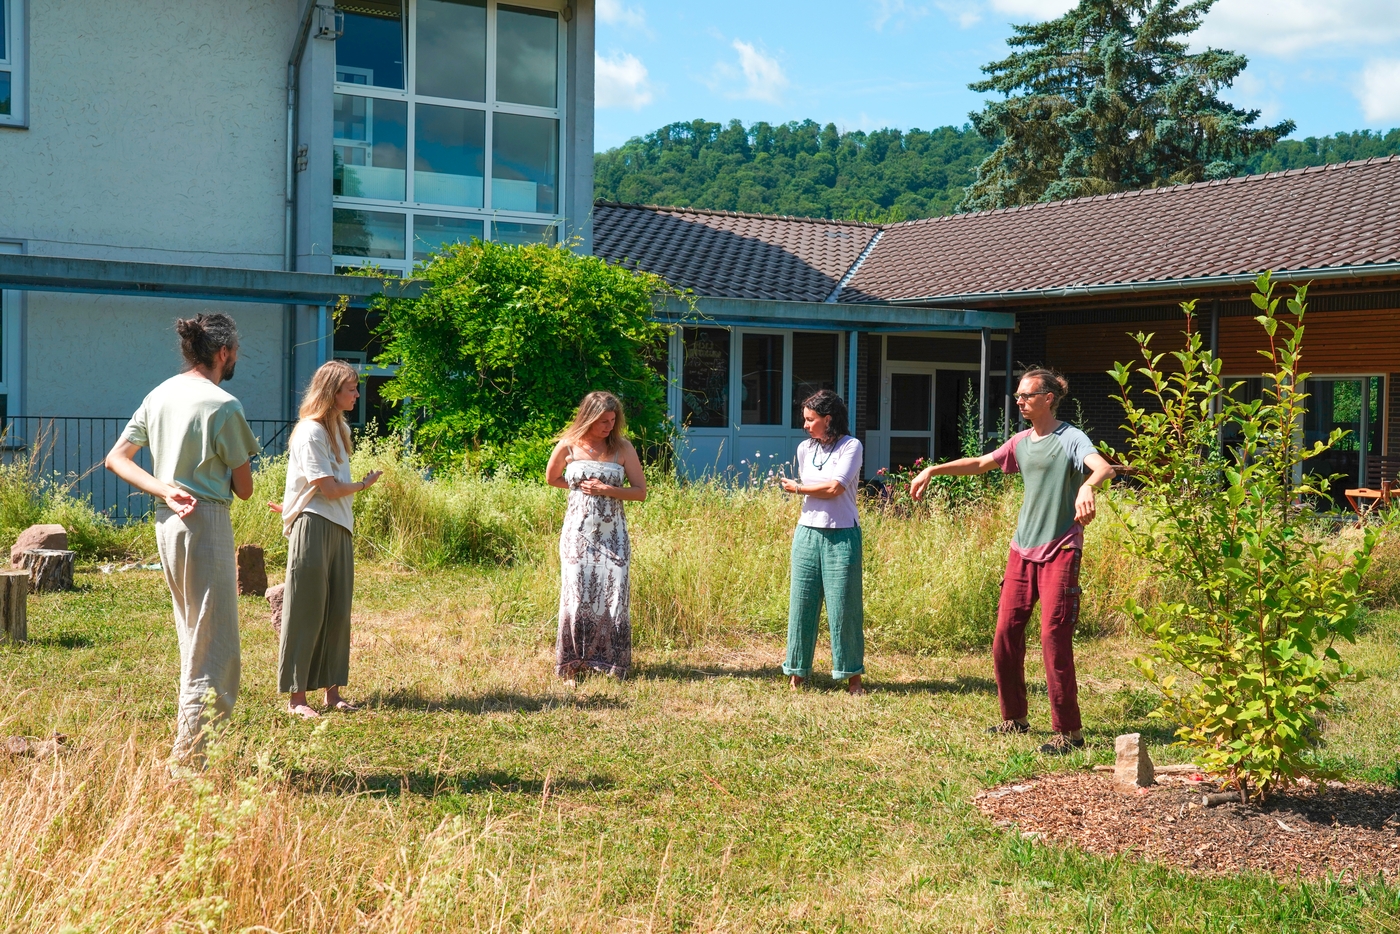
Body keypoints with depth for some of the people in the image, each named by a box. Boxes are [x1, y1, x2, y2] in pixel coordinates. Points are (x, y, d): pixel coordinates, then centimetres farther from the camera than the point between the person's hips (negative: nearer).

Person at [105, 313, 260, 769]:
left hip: (167, 521, 8)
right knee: (214, 645, -1)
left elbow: (116, 458, 6)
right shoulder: (223, 405, -13)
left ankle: (191, 743, 27)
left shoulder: (159, 395, 8)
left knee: (194, 641, 19)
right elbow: (244, 488, -8)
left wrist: (165, 488, -5)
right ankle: (190, 757, 1)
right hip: (207, 521, -8)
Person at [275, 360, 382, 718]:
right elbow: (329, 488, -15)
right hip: (313, 527, -8)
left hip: (340, 528, 8)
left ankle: (332, 691, 17)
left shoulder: (341, 429, 16)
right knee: (306, 614, -4)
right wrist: (364, 484, 1)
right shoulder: (310, 432, -12)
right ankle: (296, 697, 1)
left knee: (337, 612, 10)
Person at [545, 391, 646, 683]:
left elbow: (641, 492, 0)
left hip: (613, 535, 0)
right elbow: (552, 478, 17)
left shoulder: (623, 448, 0)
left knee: (613, 597, -4)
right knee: (576, 598, -2)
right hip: (578, 534, 0)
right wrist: (580, 487, 5)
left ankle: (611, 665, 6)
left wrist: (607, 490, -13)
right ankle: (573, 666, 6)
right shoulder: (569, 446, 0)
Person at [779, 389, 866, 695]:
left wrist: (797, 488, -2)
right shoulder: (805, 449, 11)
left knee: (844, 606, -2)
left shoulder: (851, 446, -5)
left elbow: (834, 488, -13)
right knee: (801, 603, 3)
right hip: (807, 533, 5)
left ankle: (852, 675, 9)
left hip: (842, 536, -5)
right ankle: (797, 671, 12)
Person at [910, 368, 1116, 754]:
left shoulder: (1071, 439, -8)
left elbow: (1104, 468, -26)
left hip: (1060, 551, -7)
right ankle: (1014, 718, 22)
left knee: (1054, 637, -11)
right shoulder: (1021, 442, 13)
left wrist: (1087, 486, -48)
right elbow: (979, 463, 25)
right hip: (1022, 549, 7)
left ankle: (1068, 731, -4)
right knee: (1006, 634, 7)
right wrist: (933, 470, 20)